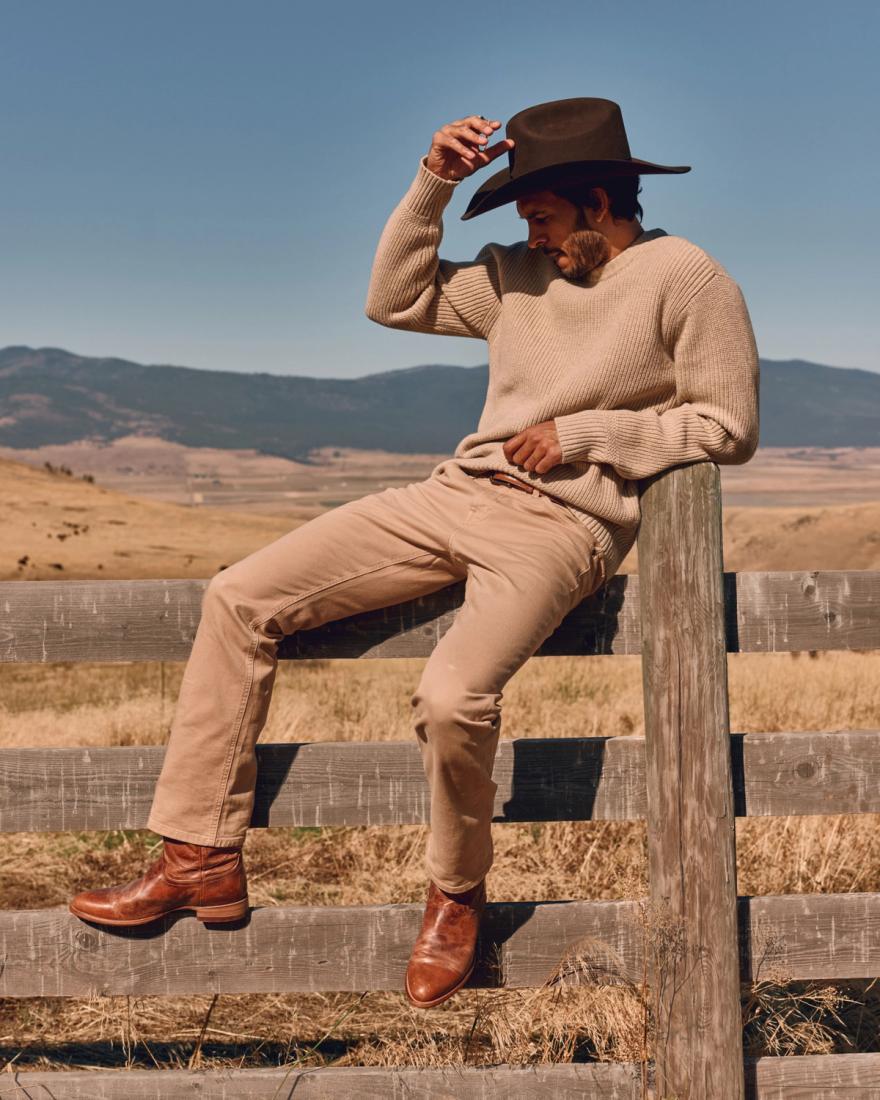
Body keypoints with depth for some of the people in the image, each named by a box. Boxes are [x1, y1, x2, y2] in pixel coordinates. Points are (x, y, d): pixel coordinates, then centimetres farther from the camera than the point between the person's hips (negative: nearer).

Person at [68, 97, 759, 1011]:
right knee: (239, 597, -5)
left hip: (562, 521, -7)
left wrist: (583, 432, -10)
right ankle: (202, 859, 0)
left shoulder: (685, 278, -2)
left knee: (451, 696, -34)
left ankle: (455, 895, -1)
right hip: (458, 492, 7)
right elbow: (394, 300, 20)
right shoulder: (518, 273, 17)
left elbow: (728, 424, -5)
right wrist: (433, 181, 11)